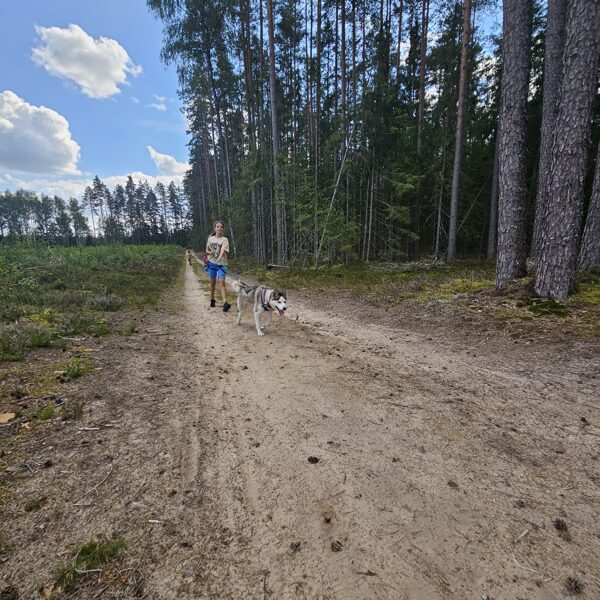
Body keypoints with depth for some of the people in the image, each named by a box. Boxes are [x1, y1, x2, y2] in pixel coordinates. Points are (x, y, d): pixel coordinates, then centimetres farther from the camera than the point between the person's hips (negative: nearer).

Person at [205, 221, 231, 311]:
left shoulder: (224, 239, -5)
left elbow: (223, 250, -21)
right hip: (211, 263, 4)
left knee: (222, 282, -15)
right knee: (212, 282, 13)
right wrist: (210, 252, -7)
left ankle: (225, 303, -22)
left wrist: (219, 258, -40)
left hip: (221, 263, -4)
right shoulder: (210, 238, 8)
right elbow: (207, 250, 16)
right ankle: (212, 299, 31)